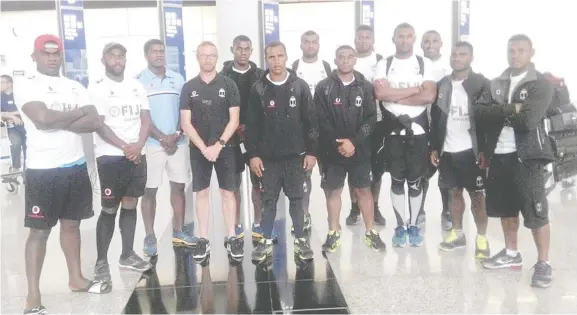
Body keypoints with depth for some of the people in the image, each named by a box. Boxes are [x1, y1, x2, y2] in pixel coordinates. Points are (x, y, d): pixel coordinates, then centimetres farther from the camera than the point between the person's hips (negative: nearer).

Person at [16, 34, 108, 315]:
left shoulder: (75, 87, 10)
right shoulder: (26, 86, -5)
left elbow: (94, 123, -2)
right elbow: (42, 118, -22)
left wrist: (58, 122, -14)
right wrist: (78, 113, -7)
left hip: (76, 166, 5)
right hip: (43, 169, -5)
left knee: (72, 223, 16)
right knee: (39, 230, 0)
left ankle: (76, 279, 30)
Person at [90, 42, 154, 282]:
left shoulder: (136, 86, 11)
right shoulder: (97, 89, -3)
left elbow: (145, 119, 6)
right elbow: (99, 126, -10)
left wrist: (138, 146, -10)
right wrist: (125, 147, -14)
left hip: (137, 155, 5)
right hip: (110, 157, -4)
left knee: (130, 206, 10)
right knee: (109, 209, -1)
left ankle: (127, 255, 21)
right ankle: (101, 261, 9)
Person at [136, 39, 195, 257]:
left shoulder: (177, 79, 9)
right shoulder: (139, 81, -1)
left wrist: (176, 135, -7)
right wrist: (162, 137, -13)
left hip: (178, 142, 4)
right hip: (151, 143, -3)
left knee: (178, 187, 8)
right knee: (149, 191, 1)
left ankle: (178, 231, 20)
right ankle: (150, 237, 9)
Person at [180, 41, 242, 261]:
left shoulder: (228, 85, 0)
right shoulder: (189, 87, 2)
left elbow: (234, 120, -4)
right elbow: (185, 123, -2)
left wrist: (219, 144, -13)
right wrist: (203, 147, -11)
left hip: (225, 148, -1)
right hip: (198, 150, 1)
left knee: (228, 192, 3)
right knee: (201, 193, 6)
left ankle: (231, 237, 12)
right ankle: (203, 239, 14)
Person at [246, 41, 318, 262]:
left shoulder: (300, 86, 1)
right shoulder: (258, 89, 1)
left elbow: (311, 121, 1)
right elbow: (252, 125, 1)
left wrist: (312, 151, -3)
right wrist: (253, 154, -3)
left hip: (296, 155, 0)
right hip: (268, 156, 0)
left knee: (297, 199, 8)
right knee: (269, 200, 8)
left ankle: (300, 240, 20)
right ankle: (266, 241, 20)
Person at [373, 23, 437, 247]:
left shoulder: (425, 64, 4)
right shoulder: (384, 65, 4)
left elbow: (430, 96, -10)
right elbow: (381, 94, -13)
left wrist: (394, 95, -12)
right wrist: (415, 89, -10)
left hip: (418, 131, 0)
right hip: (393, 132, 0)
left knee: (415, 180, 6)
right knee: (397, 180, 7)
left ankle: (414, 225, 20)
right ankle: (401, 226, 18)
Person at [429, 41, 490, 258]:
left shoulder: (481, 84, -5)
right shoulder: (442, 85, 8)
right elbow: (435, 119, 10)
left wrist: (485, 150, -13)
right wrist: (434, 148, 7)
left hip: (471, 150, -4)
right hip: (447, 150, 4)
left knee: (477, 194, 2)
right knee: (454, 192, 11)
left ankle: (481, 238, 10)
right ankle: (457, 234, 22)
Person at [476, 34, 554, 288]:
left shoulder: (541, 84, -5)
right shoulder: (497, 83, 11)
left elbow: (529, 120, -20)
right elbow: (482, 114, -3)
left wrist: (500, 111, -8)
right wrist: (511, 109, -15)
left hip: (527, 156, -5)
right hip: (499, 155, 6)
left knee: (536, 211, -2)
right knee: (505, 207, 16)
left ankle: (543, 263, 10)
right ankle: (511, 253, 31)